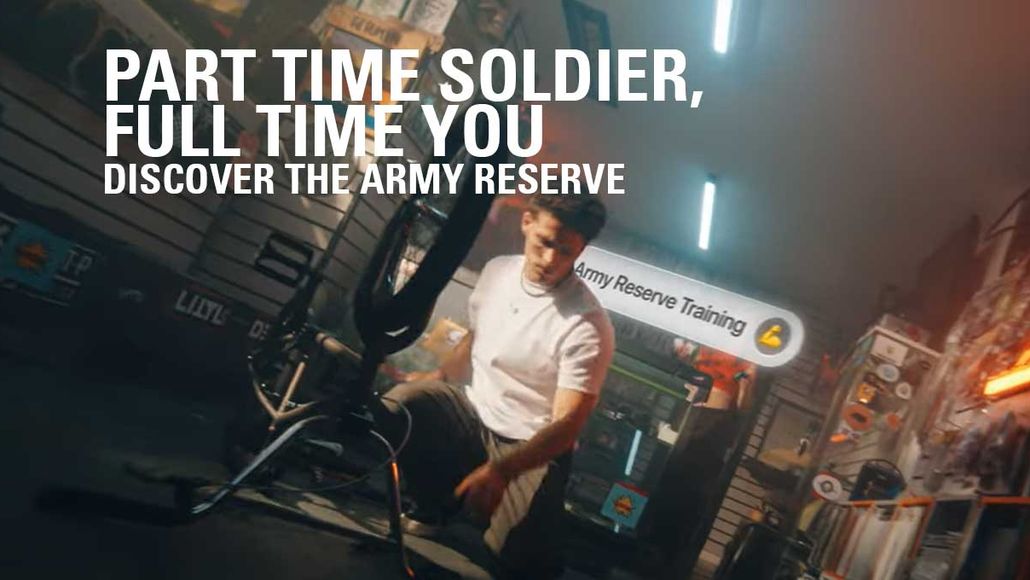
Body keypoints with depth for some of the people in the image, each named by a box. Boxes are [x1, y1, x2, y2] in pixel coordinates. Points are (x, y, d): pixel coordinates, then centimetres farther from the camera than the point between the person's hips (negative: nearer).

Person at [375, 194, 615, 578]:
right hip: (470, 409, 5)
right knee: (388, 412, -24)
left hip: (529, 447, -4)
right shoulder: (497, 271, -2)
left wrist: (499, 470, -38)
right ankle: (434, 508, 3)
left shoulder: (589, 327, -22)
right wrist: (438, 376, 9)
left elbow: (568, 424, -25)